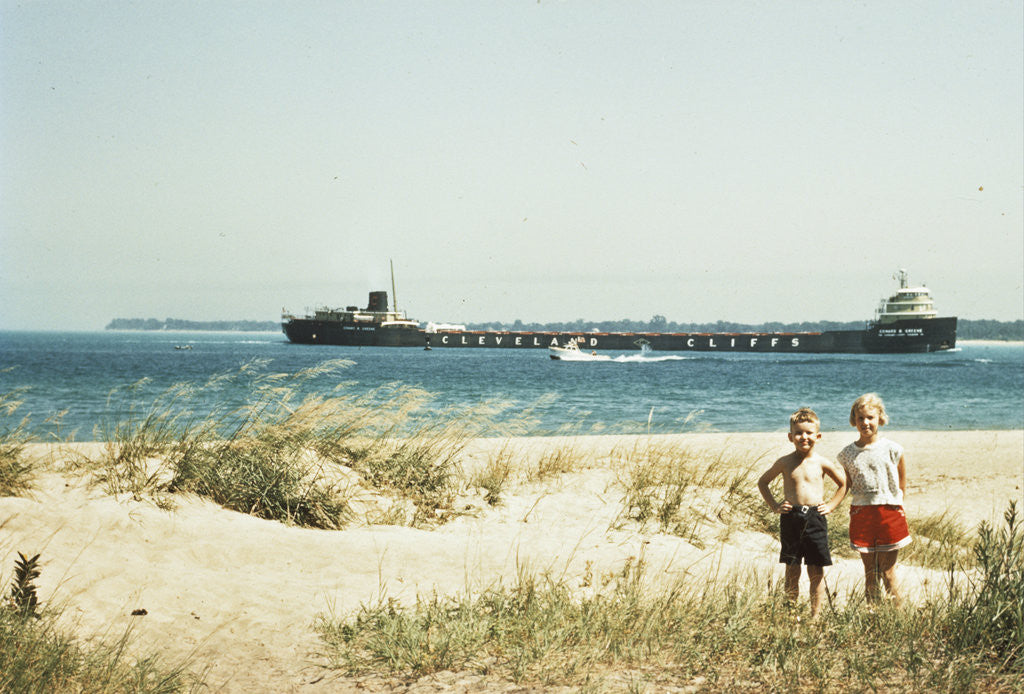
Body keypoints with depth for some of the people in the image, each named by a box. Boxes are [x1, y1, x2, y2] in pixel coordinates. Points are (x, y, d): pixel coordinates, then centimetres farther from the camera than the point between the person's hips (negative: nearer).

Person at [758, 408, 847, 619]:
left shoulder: (822, 463, 2)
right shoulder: (784, 463, 1)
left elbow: (843, 484, 17)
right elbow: (762, 482, 15)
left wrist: (831, 505, 7)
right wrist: (774, 506, 6)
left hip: (815, 518, 0)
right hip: (791, 519, 0)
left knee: (816, 573, 2)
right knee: (792, 572, 3)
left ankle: (815, 615, 10)